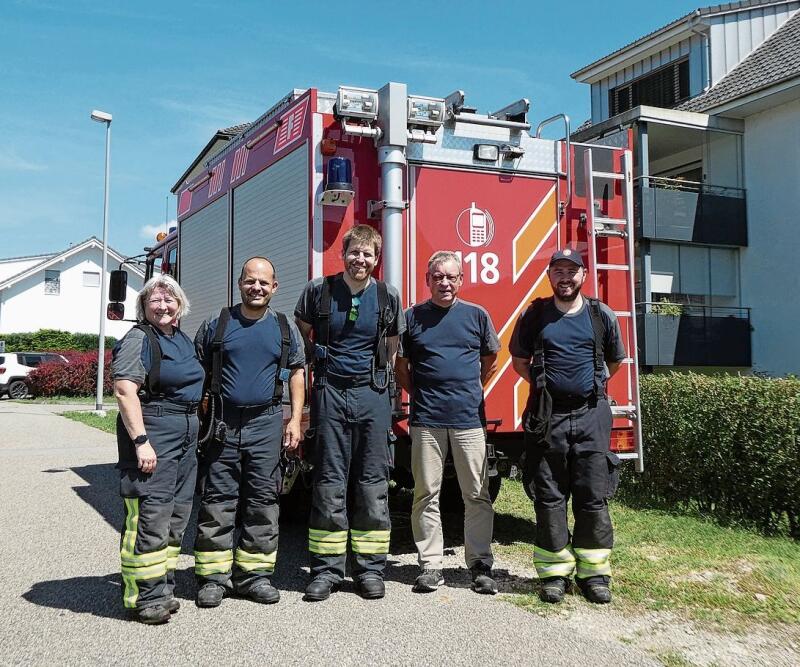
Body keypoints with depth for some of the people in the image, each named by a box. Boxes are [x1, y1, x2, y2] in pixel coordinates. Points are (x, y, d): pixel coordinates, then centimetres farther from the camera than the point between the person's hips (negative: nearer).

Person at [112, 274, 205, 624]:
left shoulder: (182, 339, 16)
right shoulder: (139, 339, -9)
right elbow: (124, 390, -18)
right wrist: (141, 441, -23)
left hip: (186, 435, 9)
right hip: (153, 434, -9)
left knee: (177, 515, 12)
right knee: (151, 516, -7)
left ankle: (162, 588, 23)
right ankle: (143, 597, 2)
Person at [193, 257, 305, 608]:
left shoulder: (285, 328, 8)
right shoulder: (216, 325, 4)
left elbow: (296, 372, 12)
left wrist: (295, 420, 2)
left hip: (266, 425, 1)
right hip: (222, 425, -1)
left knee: (263, 501, 5)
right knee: (217, 501, 1)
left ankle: (254, 573, 15)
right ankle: (213, 576, 11)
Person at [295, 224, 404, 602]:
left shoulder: (387, 297, 5)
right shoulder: (319, 290, 1)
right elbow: (300, 340, 14)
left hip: (372, 394, 1)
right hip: (330, 393, -1)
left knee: (373, 485, 4)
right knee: (329, 484, 2)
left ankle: (370, 569, 14)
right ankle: (326, 570, 11)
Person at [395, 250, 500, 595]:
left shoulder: (476, 315, 8)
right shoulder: (413, 317, 6)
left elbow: (490, 360, 21)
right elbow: (400, 367, 15)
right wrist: (420, 394, 9)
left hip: (469, 418, 0)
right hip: (426, 420, 0)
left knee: (477, 495, 3)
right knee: (426, 494, 4)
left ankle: (480, 566, 13)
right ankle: (430, 565, 14)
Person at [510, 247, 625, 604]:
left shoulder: (602, 315, 7)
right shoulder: (535, 315, 5)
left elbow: (614, 361, 20)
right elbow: (519, 361, 15)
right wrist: (546, 386, 9)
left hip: (591, 416, 1)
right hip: (547, 417, 0)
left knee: (593, 497, 3)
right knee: (549, 497, 3)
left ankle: (593, 571, 13)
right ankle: (554, 572, 12)